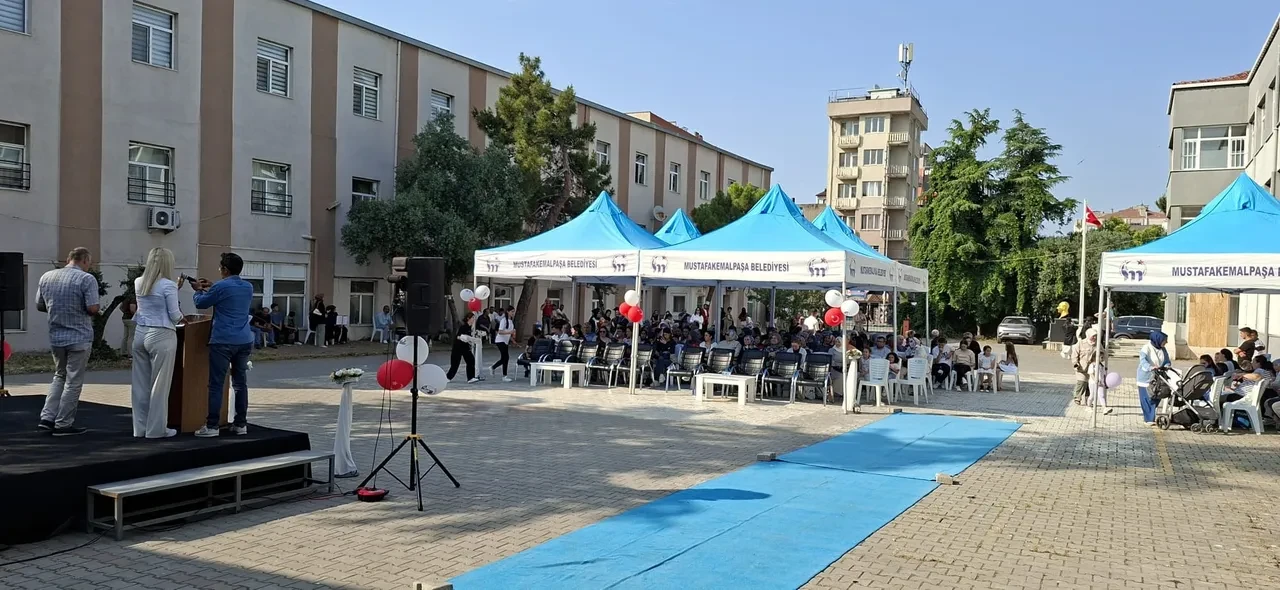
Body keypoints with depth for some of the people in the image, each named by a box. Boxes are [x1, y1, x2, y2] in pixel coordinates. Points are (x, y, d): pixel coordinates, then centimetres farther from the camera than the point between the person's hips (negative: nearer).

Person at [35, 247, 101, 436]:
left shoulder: (46, 277, 5)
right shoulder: (86, 279, -14)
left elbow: (39, 306, 11)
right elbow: (93, 308, -19)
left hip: (55, 336, 6)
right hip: (79, 337, -6)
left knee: (59, 376, 22)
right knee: (73, 381, 3)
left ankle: (47, 417, 14)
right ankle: (63, 424, 8)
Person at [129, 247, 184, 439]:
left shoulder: (138, 283, 8)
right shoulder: (167, 285, -11)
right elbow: (174, 315, -10)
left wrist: (176, 288, 22)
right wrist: (181, 317, 11)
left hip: (140, 334, 7)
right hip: (161, 337, -7)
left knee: (141, 383, 10)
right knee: (159, 384, 0)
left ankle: (140, 427, 16)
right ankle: (156, 429, 5)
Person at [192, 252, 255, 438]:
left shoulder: (220, 287, -8)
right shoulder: (248, 287, 11)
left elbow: (200, 304, 7)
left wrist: (199, 290, 27)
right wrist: (211, 288, 34)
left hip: (223, 341, -6)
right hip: (244, 341, 6)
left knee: (216, 384, -2)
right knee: (240, 383, 9)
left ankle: (212, 426, -1)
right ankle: (241, 424, 11)